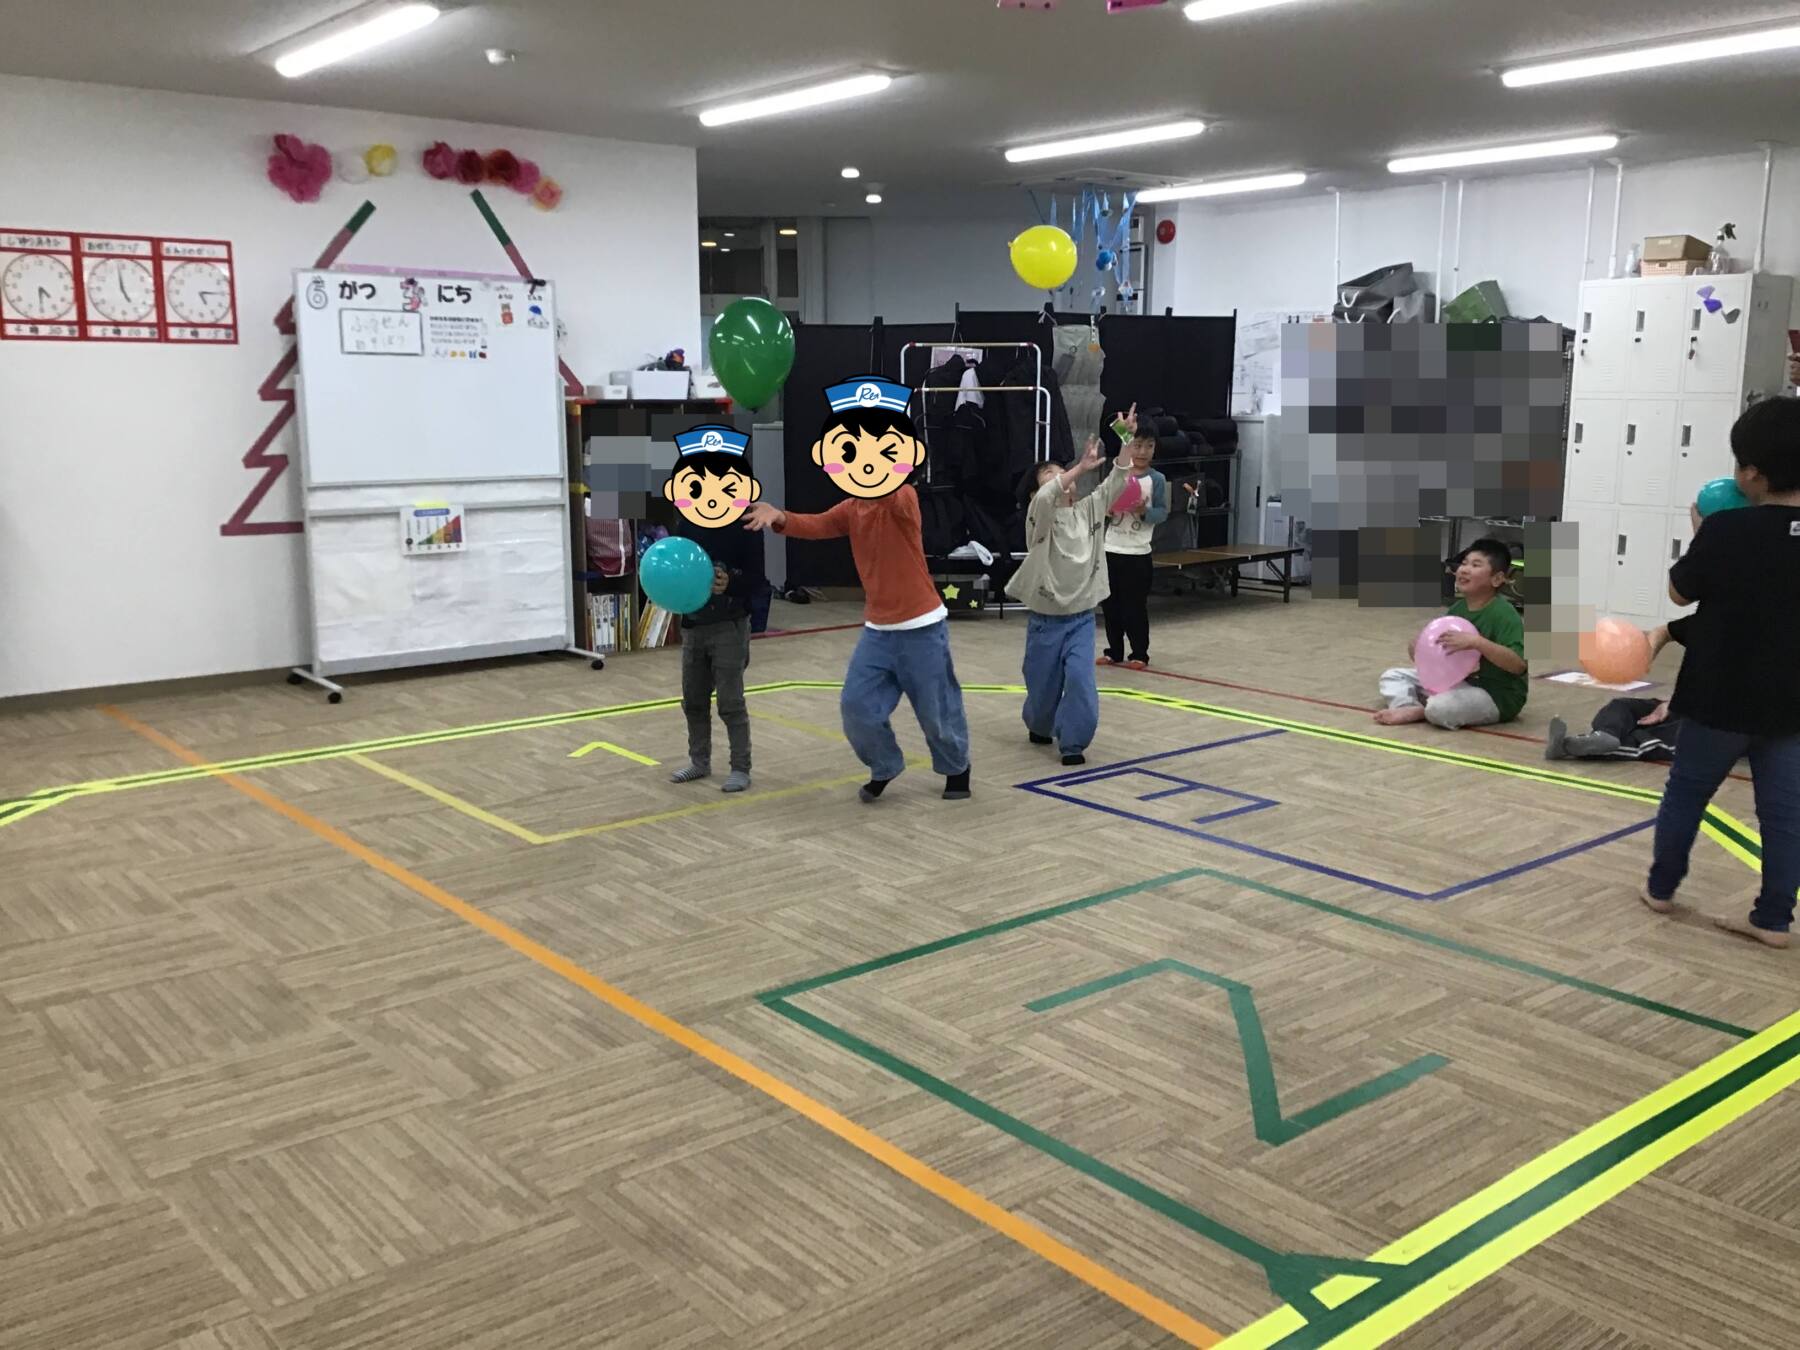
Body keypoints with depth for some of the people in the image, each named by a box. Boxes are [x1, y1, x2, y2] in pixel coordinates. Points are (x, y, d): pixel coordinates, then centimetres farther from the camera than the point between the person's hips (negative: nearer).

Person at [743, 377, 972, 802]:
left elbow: (889, 495, -36)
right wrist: (779, 518, -28)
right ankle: (884, 768, 25)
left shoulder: (904, 501, -14)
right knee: (857, 705, 2)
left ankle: (956, 770, 32)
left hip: (921, 628, -5)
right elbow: (817, 526, -9)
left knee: (937, 710, 7)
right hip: (877, 629, 6)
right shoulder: (851, 509, 4)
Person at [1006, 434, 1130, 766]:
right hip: (1045, 620, -2)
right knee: (1043, 683, 10)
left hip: (1081, 617, 2)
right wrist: (1081, 467, -40)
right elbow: (1046, 497, -33)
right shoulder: (1039, 515, -10)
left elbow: (1116, 482, -7)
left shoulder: (1089, 510, 3)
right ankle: (1039, 727, 40)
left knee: (1080, 678, -15)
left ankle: (1073, 742, -1)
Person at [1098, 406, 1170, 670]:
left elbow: (1163, 512, -5)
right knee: (1110, 605, 10)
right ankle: (1114, 651, 22)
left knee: (1135, 606, 1)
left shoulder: (1157, 479, -3)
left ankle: (1139, 654, 11)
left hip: (1138, 554, -3)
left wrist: (1144, 511, -23)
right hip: (1111, 550, 3)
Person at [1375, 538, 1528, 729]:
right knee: (1392, 676, 6)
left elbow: (1518, 665, -29)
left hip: (1496, 696, -9)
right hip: (1458, 681, 9)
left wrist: (1476, 642, -37)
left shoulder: (1504, 614, -19)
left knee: (1440, 708, -37)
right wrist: (1421, 648, -9)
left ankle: (1417, 712, -5)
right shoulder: (1458, 608, 6)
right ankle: (1406, 707, -23)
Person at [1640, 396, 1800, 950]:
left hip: (1722, 697, -4)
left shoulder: (1726, 531, -19)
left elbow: (1680, 592, -6)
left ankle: (1661, 887, 27)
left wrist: (1703, 536, 7)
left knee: (1686, 790, 15)